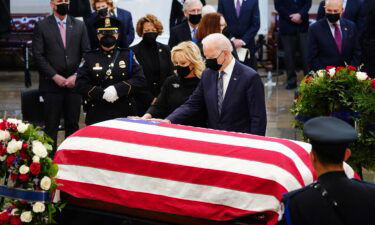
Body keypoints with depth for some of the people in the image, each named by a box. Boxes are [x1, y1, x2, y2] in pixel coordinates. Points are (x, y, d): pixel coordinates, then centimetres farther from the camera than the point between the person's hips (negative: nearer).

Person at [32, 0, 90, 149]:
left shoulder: (79, 26, 10)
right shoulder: (41, 26, 2)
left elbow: (86, 53, 7)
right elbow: (38, 55, -3)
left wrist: (76, 76, -5)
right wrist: (55, 76, -10)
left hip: (74, 83, 2)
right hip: (51, 84, -2)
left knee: (73, 124, 5)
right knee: (51, 126, -1)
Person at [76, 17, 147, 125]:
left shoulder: (128, 56, 10)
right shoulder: (89, 57, 8)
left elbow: (140, 79, -2)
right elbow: (81, 84, -2)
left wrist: (118, 89, -15)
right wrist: (102, 93, -15)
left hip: (124, 113, 1)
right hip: (96, 115, 0)